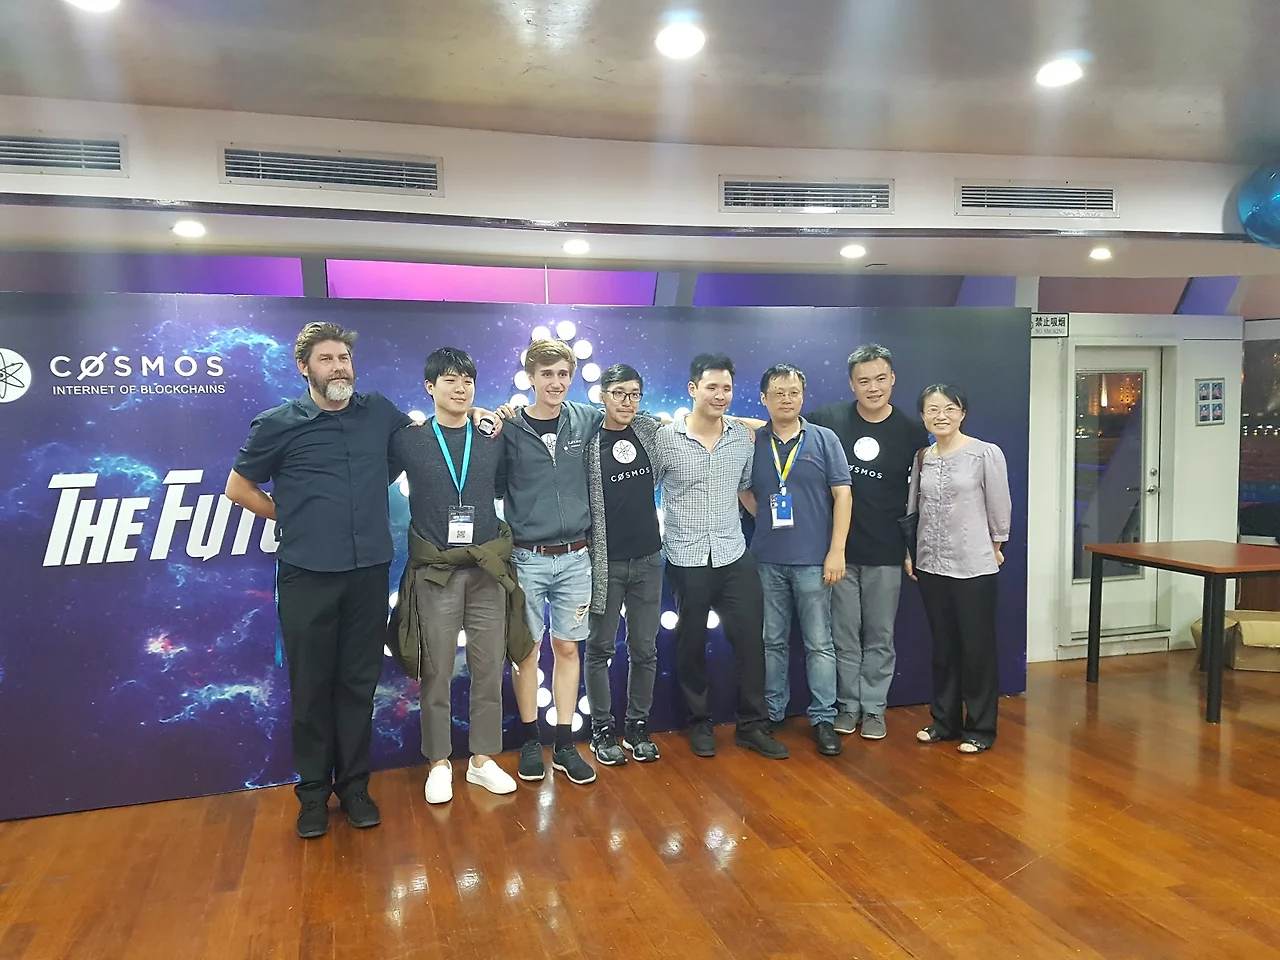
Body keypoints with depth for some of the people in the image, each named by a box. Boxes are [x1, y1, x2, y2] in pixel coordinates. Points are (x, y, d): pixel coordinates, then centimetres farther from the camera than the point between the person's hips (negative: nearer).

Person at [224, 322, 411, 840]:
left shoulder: (379, 412, 6)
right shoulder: (278, 423, -1)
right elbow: (238, 489, 9)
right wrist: (294, 519, 5)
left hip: (369, 571, 2)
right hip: (307, 576, -2)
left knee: (359, 682, 10)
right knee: (311, 686, 6)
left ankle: (354, 785, 24)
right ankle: (313, 791, 22)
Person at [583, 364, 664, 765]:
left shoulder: (650, 431, 5)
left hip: (647, 559, 4)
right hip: (605, 563, -4)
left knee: (644, 649, 11)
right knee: (600, 648, 8)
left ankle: (638, 726, 25)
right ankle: (602, 729, 22)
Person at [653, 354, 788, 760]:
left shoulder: (743, 437, 3)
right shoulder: (665, 438, -7)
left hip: (735, 557, 3)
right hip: (687, 560, -2)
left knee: (750, 639, 4)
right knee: (691, 644, 10)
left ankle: (752, 724, 20)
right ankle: (700, 723, 27)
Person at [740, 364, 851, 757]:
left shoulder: (824, 439, -2)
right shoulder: (752, 443, 3)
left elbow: (842, 494, -4)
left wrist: (836, 551, -9)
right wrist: (763, 518, -1)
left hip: (813, 560, -2)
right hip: (767, 560, 2)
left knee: (819, 644, 4)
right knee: (773, 642, 12)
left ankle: (823, 719, 15)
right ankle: (772, 713, 25)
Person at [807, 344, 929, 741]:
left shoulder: (911, 430, -1)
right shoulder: (828, 419, -5)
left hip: (885, 552, 0)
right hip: (838, 548, 0)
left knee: (880, 636, 10)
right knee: (844, 634, 9)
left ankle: (874, 707, 24)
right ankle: (848, 704, 24)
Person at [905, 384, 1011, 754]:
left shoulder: (987, 454, -9)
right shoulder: (921, 458, 5)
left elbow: (999, 508, -4)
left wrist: (996, 546, 3)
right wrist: (909, 552, 9)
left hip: (974, 567, -5)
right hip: (930, 565, 5)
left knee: (977, 646, 4)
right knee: (942, 646, 14)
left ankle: (980, 728, 16)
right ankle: (943, 721, 27)